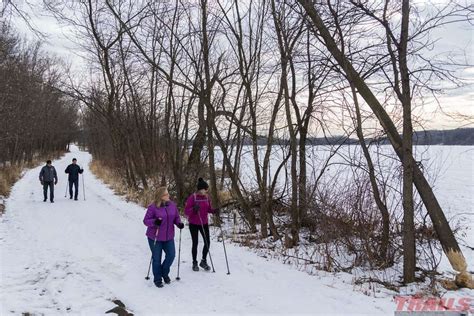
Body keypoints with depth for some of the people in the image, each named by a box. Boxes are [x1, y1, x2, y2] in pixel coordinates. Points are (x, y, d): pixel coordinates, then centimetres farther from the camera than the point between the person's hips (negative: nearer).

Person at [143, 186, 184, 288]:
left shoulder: (172, 205, -2)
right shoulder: (153, 207, -17)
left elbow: (176, 217, 8)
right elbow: (146, 220, -13)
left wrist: (179, 223, -12)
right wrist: (154, 222, -32)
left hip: (169, 237, 4)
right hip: (155, 237, -4)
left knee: (171, 255, 4)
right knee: (157, 258, 7)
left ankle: (165, 273, 33)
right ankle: (157, 279, 28)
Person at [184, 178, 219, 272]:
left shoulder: (207, 197, -1)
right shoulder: (192, 197, -15)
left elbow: (209, 209, 8)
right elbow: (186, 211, -14)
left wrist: (214, 211, -13)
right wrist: (194, 209, -32)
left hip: (204, 223, 4)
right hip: (193, 224, -4)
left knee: (207, 242, -1)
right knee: (195, 243, 6)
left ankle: (203, 261, 20)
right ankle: (194, 263, 24)